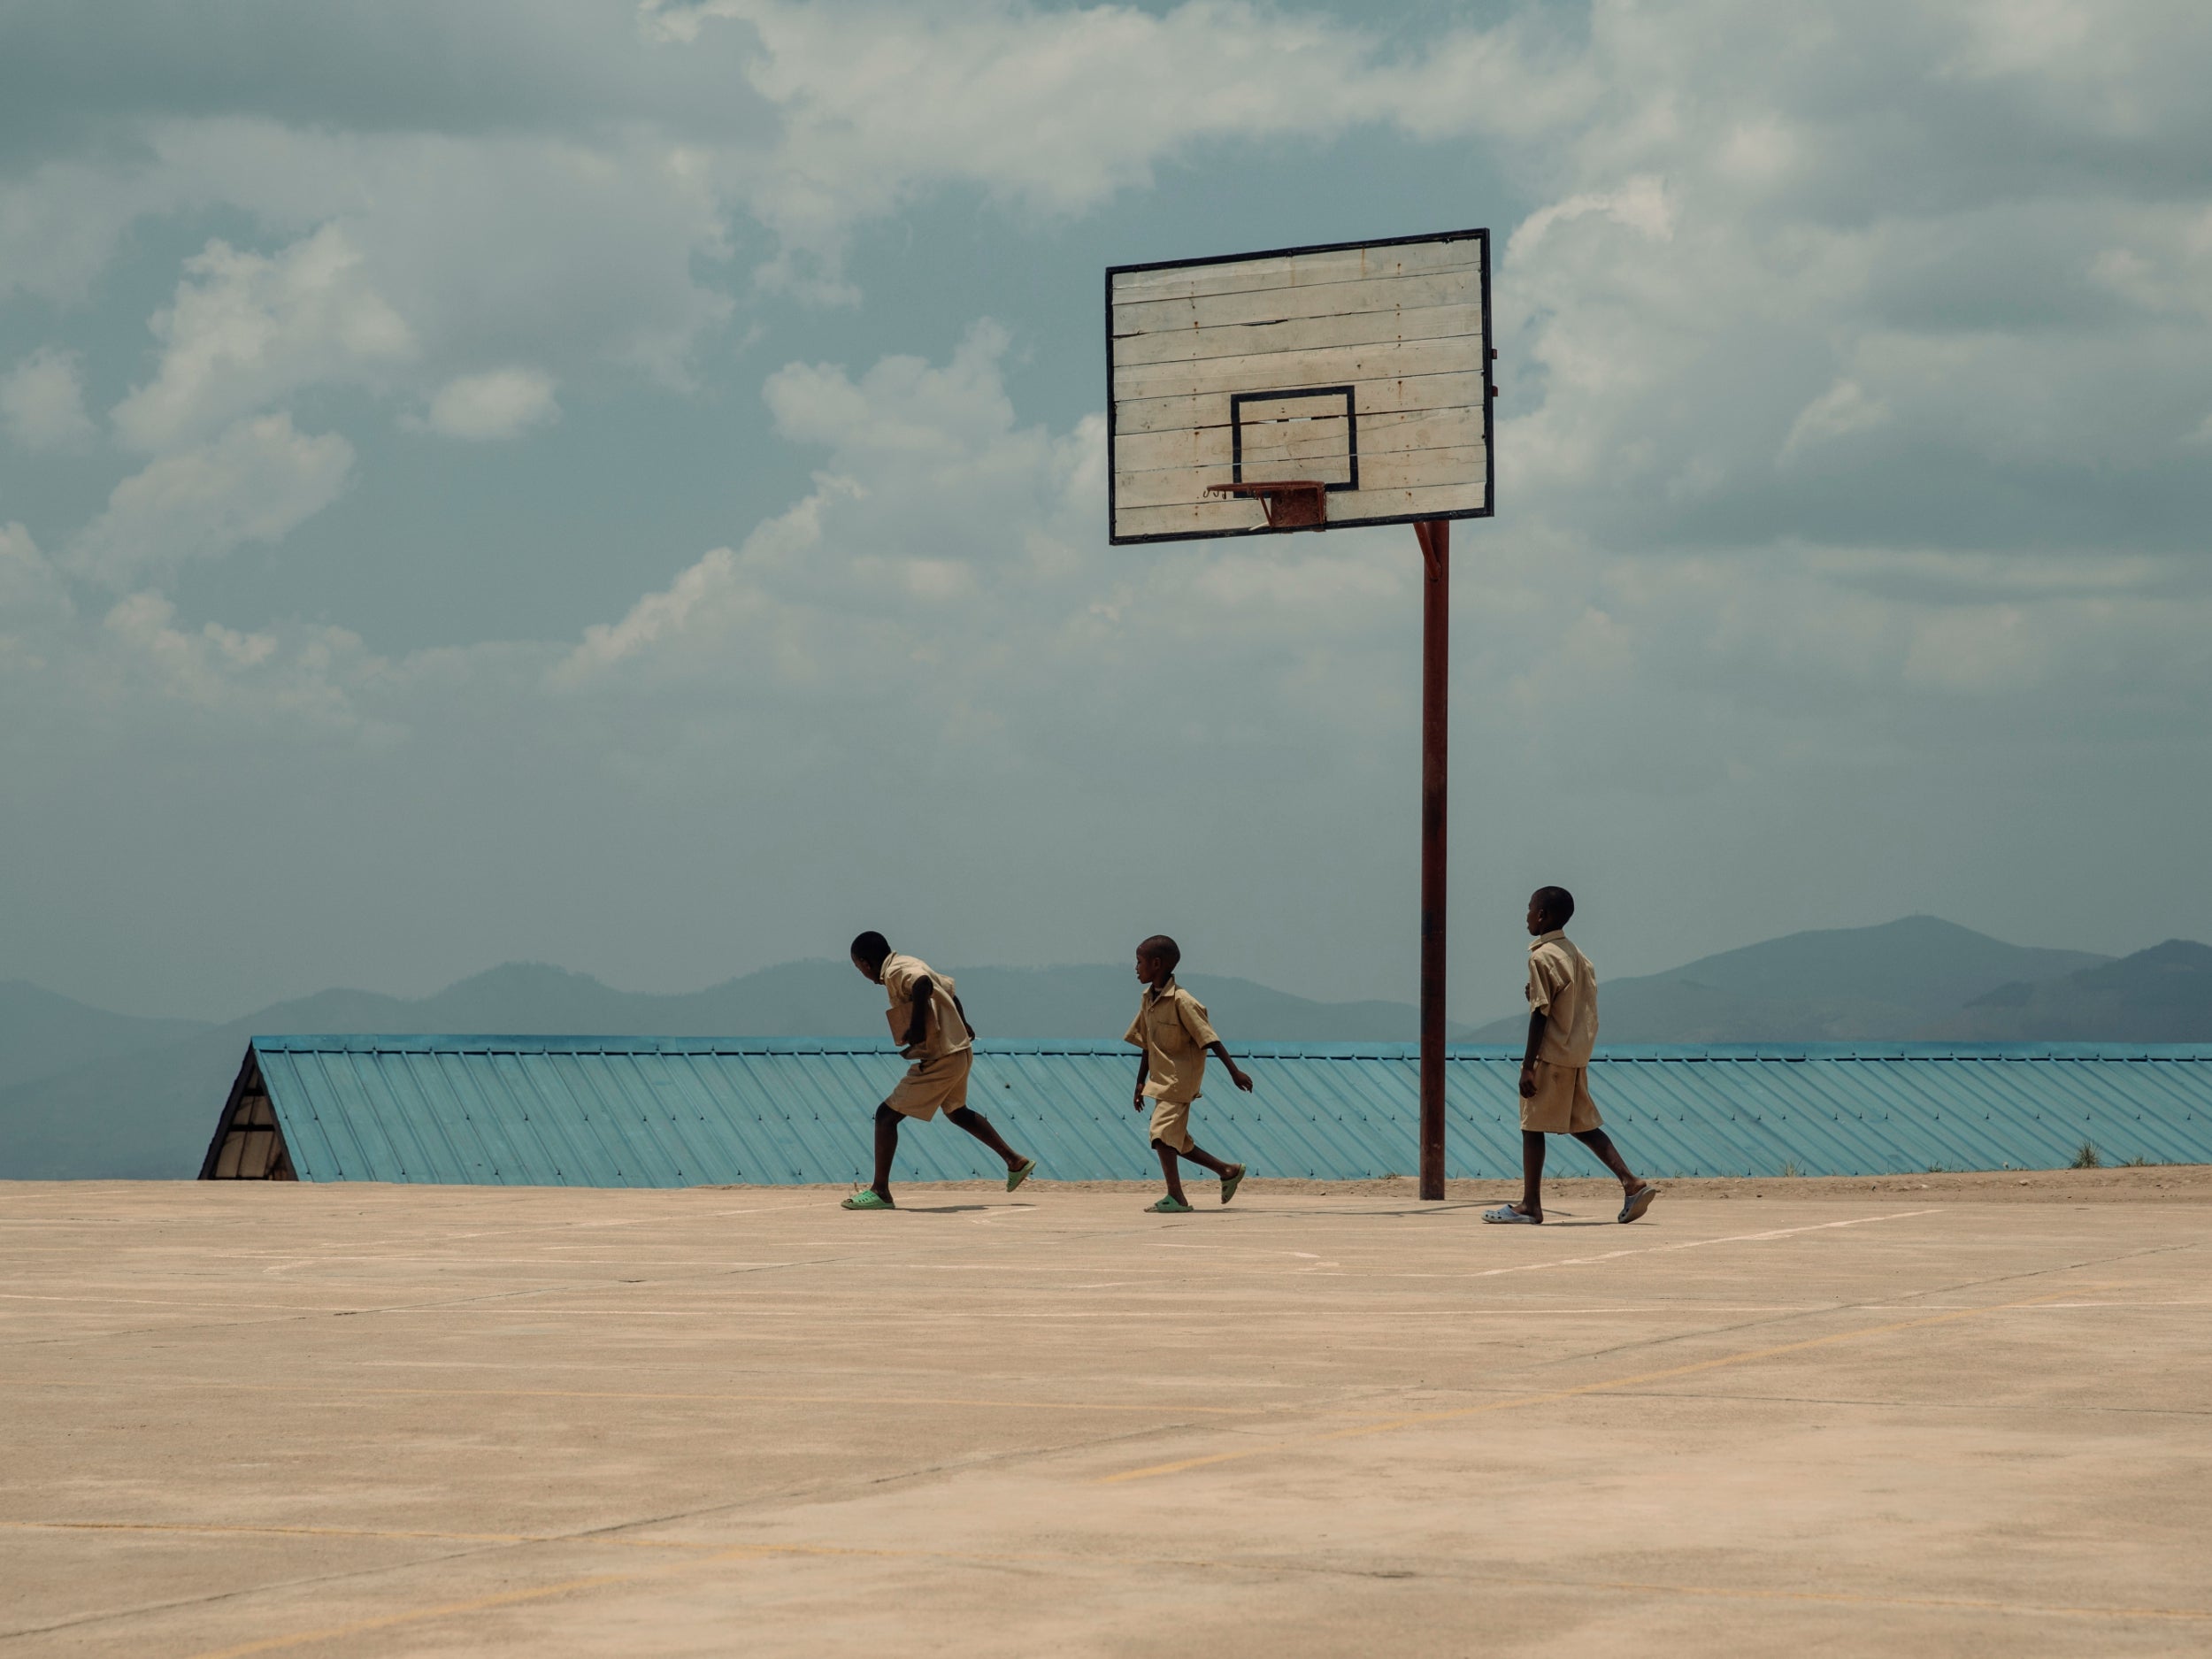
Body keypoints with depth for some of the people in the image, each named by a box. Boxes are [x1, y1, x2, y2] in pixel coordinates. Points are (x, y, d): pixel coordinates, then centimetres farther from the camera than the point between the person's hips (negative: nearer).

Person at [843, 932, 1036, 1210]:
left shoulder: (896, 972, -16)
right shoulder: (908, 965, 13)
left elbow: (923, 984, -39)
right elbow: (948, 986, 26)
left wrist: (917, 1026, -32)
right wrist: (962, 1025, 36)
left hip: (938, 1059, -10)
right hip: (960, 1050, 10)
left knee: (886, 1115, -6)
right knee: (957, 1112, 31)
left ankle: (880, 1191, -6)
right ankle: (1016, 1162, 40)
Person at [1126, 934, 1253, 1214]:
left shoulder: (1181, 1000, -17)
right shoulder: (1147, 1000, 9)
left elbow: (1209, 1038, -16)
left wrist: (1234, 1071, -16)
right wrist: (1140, 1083, 16)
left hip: (1180, 1080, -9)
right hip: (1162, 1080, 9)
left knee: (1161, 1133, -17)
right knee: (1176, 1141, 12)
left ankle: (1176, 1198, -15)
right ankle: (1228, 1171, 25)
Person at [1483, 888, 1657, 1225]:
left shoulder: (1541, 957, -12)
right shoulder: (1578, 957, 14)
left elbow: (1540, 1014, -16)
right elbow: (1588, 1012, 14)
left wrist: (1529, 1066, -15)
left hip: (1550, 1055, -8)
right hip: (1577, 1055, 8)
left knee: (1533, 1126, -1)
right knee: (1583, 1124, 13)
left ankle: (1530, 1205, 1)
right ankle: (1633, 1183, 2)